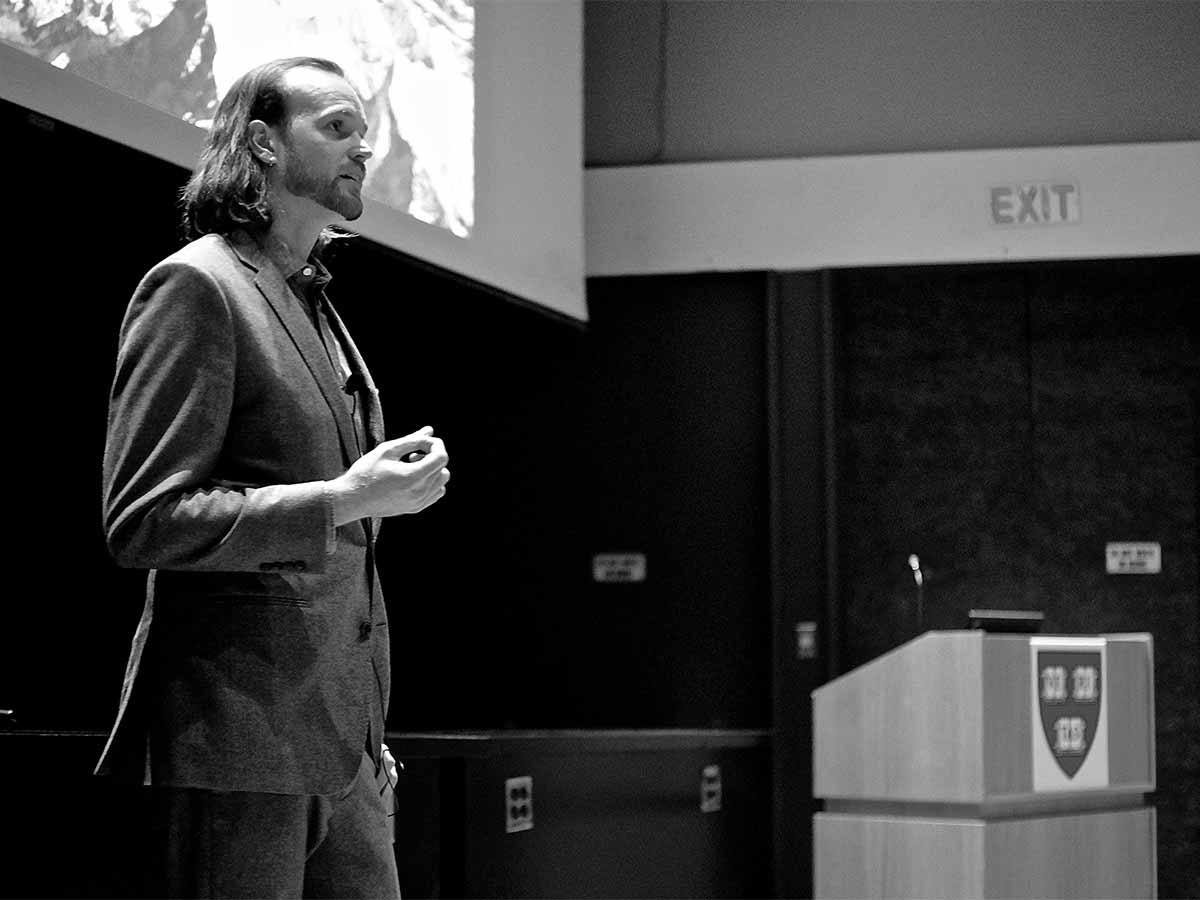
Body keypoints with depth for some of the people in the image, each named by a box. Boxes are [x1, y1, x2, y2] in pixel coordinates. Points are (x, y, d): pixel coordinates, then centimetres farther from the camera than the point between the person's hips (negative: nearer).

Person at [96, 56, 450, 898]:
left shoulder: (316, 306, 21)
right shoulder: (196, 286, -7)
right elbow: (142, 521, -15)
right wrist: (344, 501, -19)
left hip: (337, 746, 8)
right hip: (237, 738, -8)